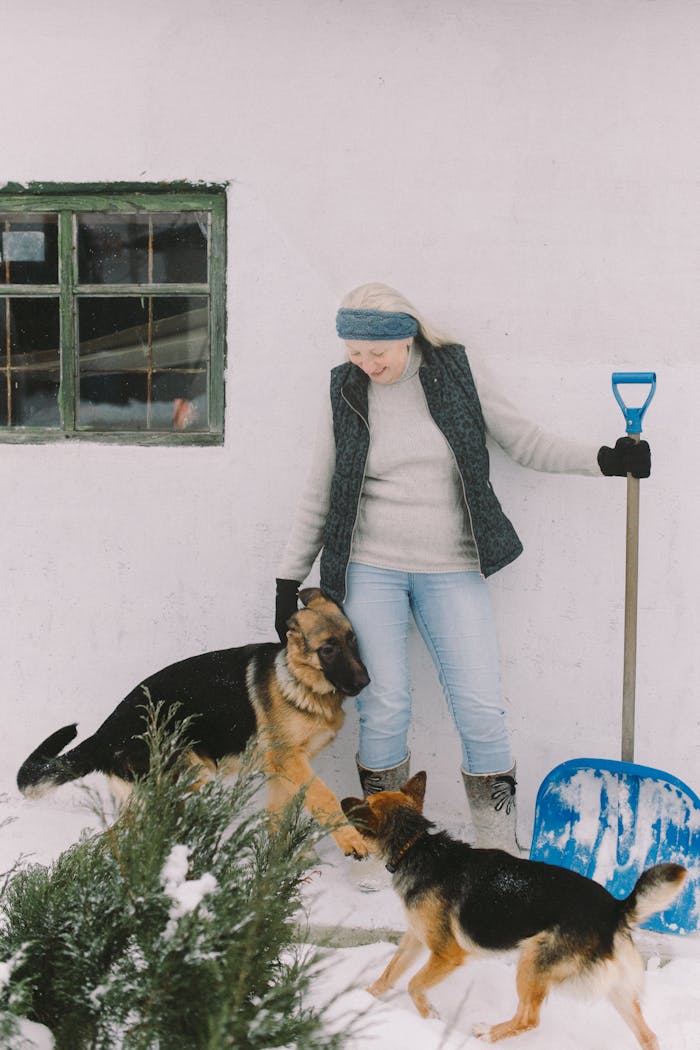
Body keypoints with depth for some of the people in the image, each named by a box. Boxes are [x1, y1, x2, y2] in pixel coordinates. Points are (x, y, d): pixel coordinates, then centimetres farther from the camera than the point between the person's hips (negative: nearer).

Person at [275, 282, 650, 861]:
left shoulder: (458, 370, -1)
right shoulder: (345, 391, 2)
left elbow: (522, 439, 7)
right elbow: (319, 493, 9)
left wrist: (602, 459, -6)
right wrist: (290, 580, 9)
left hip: (452, 569, 0)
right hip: (371, 568, 0)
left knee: (482, 708, -6)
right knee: (384, 707, -3)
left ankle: (499, 845, 10)